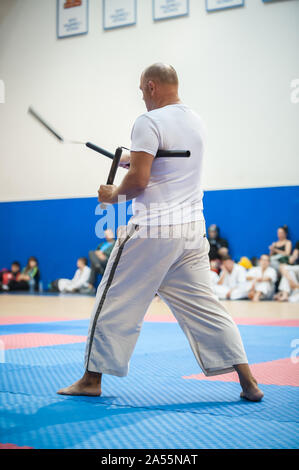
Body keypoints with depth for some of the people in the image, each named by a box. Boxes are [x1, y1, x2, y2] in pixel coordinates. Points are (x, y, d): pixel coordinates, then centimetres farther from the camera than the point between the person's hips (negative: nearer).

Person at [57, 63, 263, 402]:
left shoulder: (149, 122, -11)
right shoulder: (196, 121, 14)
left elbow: (138, 180, -18)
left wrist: (113, 195, -1)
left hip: (152, 230, -7)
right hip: (192, 229, 7)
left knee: (115, 302, 5)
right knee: (203, 306, 9)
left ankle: (92, 379, 15)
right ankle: (248, 382, 6)